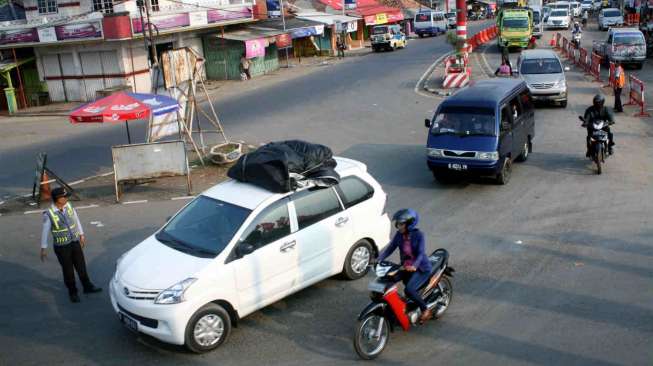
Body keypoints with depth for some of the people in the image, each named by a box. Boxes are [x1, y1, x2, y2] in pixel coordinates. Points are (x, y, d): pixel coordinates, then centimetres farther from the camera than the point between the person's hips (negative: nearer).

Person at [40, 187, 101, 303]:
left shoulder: (68, 206, -6)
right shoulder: (49, 214, -19)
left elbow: (76, 220, 9)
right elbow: (45, 231, -10)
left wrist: (81, 235, 15)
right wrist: (43, 249, -4)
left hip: (75, 242, 4)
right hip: (61, 246, -4)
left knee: (81, 266, 14)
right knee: (68, 270, 10)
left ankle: (87, 287, 31)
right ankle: (72, 292, 28)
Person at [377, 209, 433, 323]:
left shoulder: (418, 235, -17)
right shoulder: (399, 235, -3)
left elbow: (421, 253, -26)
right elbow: (389, 249, -4)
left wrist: (414, 266, -44)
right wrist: (378, 260, -19)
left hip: (421, 268, -6)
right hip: (406, 268, 6)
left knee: (409, 290, -23)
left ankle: (426, 310, -3)